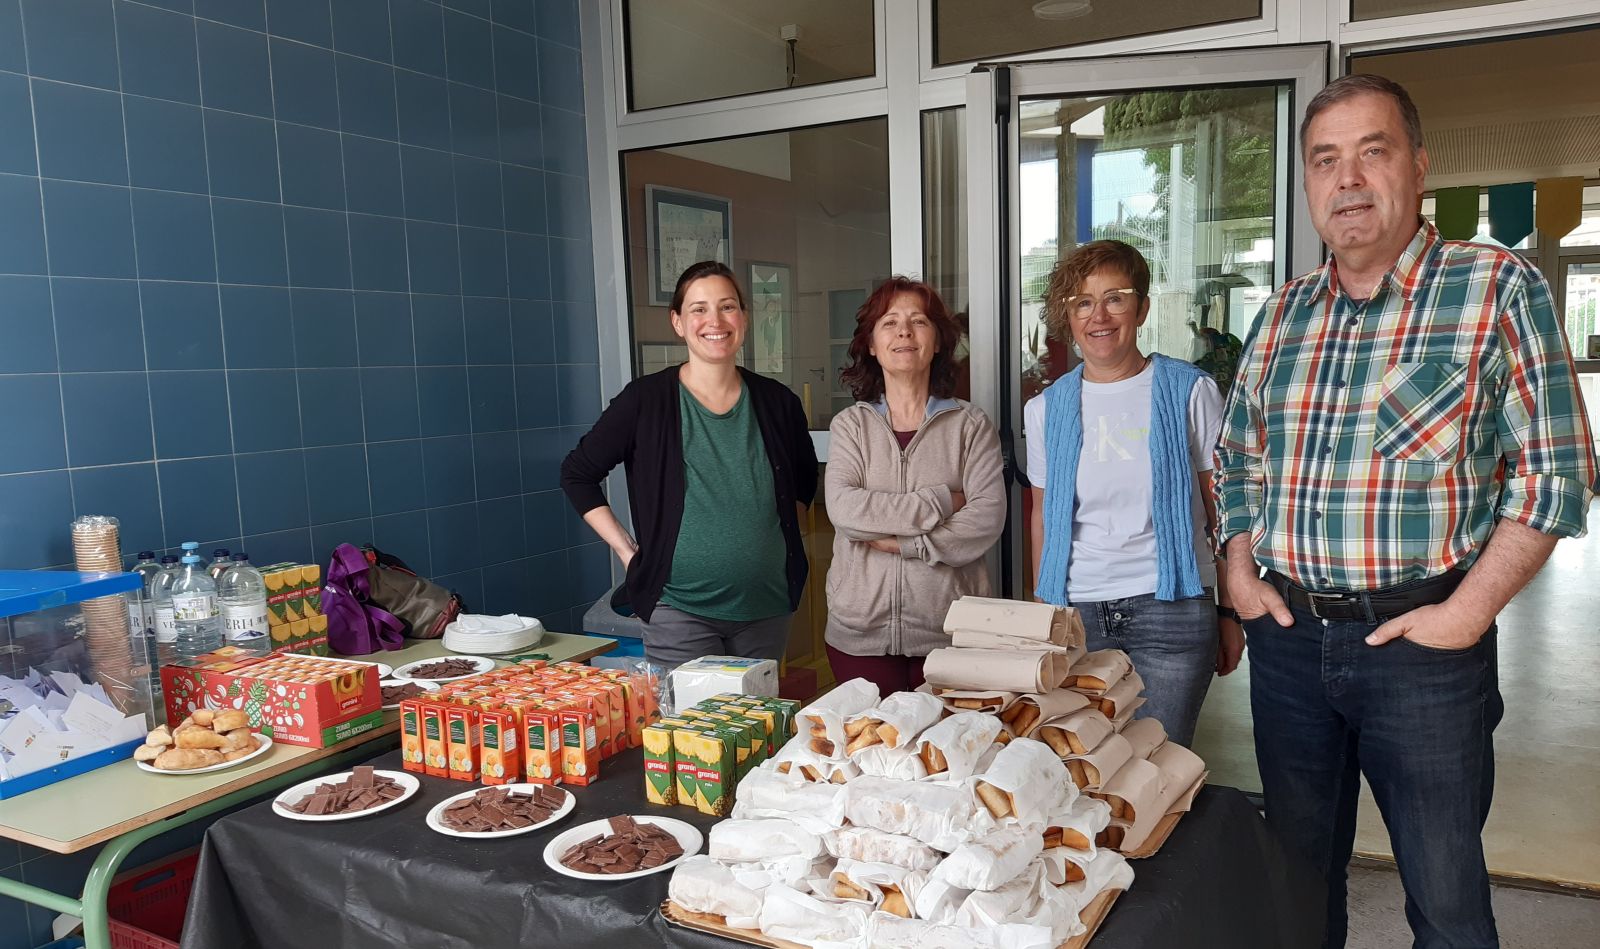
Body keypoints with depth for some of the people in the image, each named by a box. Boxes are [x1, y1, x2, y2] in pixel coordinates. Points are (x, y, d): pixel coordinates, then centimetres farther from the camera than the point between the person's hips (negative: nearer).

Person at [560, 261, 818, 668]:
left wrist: (784, 536, 9)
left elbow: (805, 478, 21)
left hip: (767, 608, 4)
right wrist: (628, 551, -4)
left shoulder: (776, 402, 3)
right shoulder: (646, 400, -6)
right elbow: (577, 473, 2)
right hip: (680, 610, -3)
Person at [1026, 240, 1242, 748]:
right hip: (1075, 611, 3)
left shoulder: (1189, 392, -1)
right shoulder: (1045, 409, 7)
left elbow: (1222, 511, 2)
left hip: (1170, 611, -2)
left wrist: (1230, 612, 0)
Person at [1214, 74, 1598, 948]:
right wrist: (1240, 569, 3)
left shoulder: (1498, 291, -6)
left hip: (1422, 645, -4)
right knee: (1297, 874, 18)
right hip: (1288, 639, 4)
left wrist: (1470, 610, -15)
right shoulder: (1282, 313, 8)